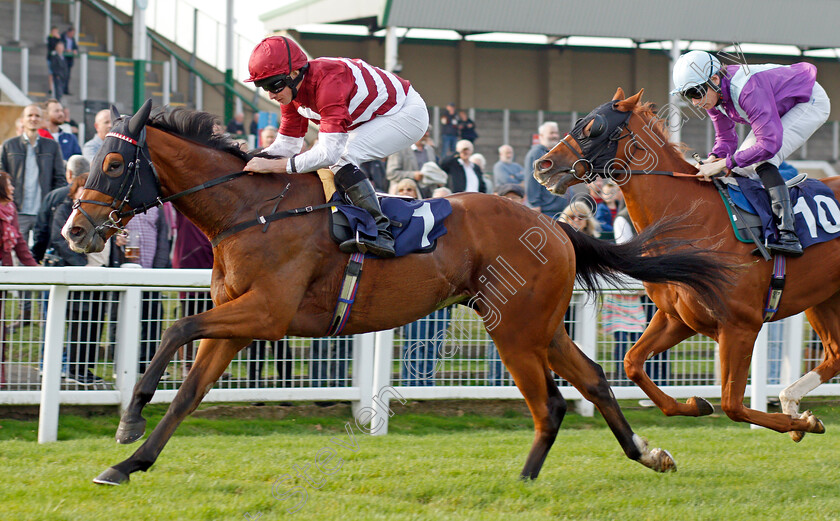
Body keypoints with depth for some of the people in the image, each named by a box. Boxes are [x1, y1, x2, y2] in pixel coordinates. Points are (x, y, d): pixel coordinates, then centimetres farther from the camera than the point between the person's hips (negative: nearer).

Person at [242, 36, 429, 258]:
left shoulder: (329, 82, -36)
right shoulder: (291, 89, -7)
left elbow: (330, 152, -41)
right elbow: (288, 144, 2)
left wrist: (273, 166, -40)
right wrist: (253, 158, -16)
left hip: (408, 113, -10)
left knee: (341, 157, -27)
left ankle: (380, 233, -30)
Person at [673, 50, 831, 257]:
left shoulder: (748, 90, -39)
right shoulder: (714, 95, -12)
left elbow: (770, 144, -43)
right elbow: (726, 139, 0)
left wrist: (723, 164, -40)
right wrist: (714, 159, -22)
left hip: (812, 103, -9)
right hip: (785, 106, 10)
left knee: (763, 160, -26)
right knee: (741, 163, 4)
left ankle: (789, 237, -34)